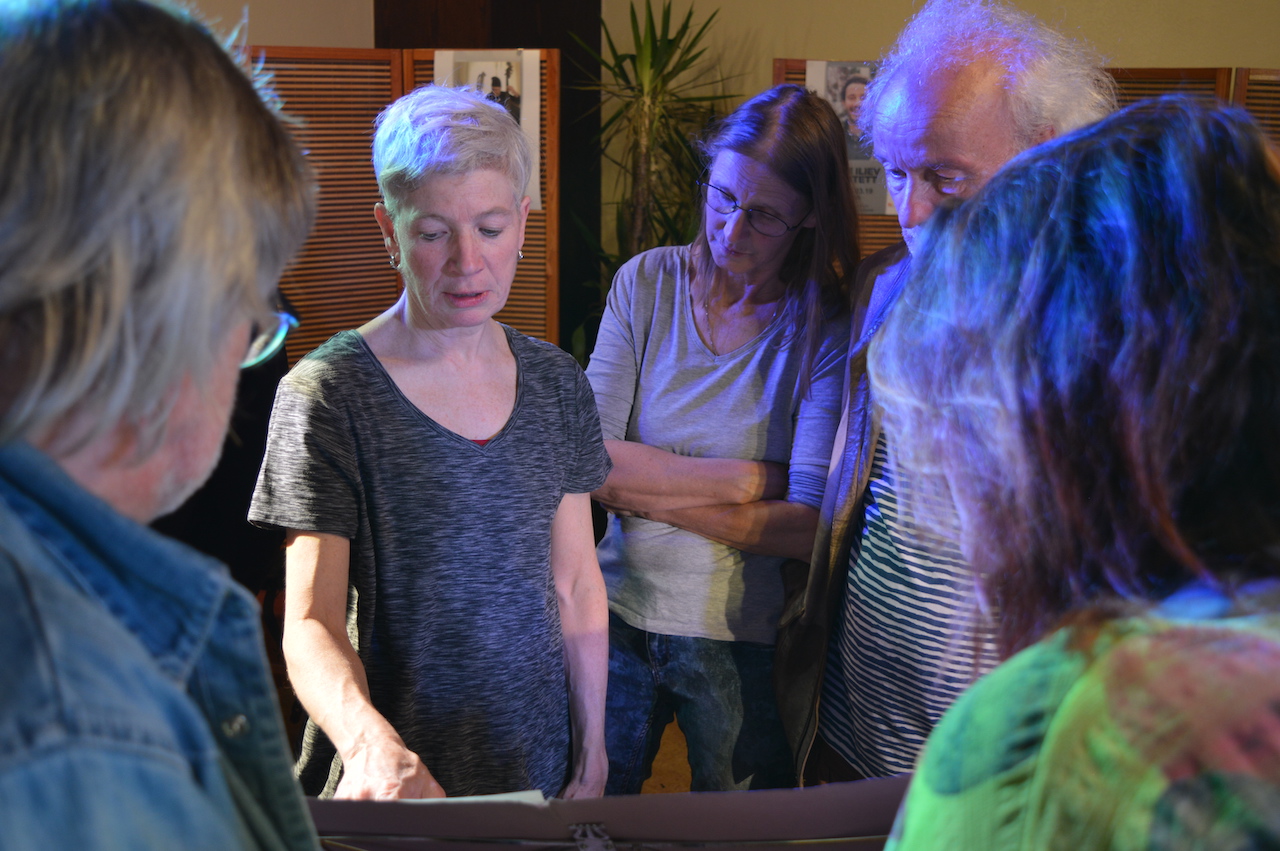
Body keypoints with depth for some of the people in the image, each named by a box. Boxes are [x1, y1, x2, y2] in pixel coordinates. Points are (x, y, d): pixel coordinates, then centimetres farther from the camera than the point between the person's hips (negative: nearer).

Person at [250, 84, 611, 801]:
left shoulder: (557, 383, 2)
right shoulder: (328, 394, -14)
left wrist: (591, 756, 4)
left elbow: (576, 585, 6)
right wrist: (372, 741, -36)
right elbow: (311, 622, -18)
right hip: (395, 780, -4)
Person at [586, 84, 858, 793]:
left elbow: (809, 527, -20)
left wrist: (644, 488, -15)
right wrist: (747, 478, -17)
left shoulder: (824, 329, -12)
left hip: (744, 641, -2)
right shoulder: (647, 283, -4)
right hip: (620, 611, 2)